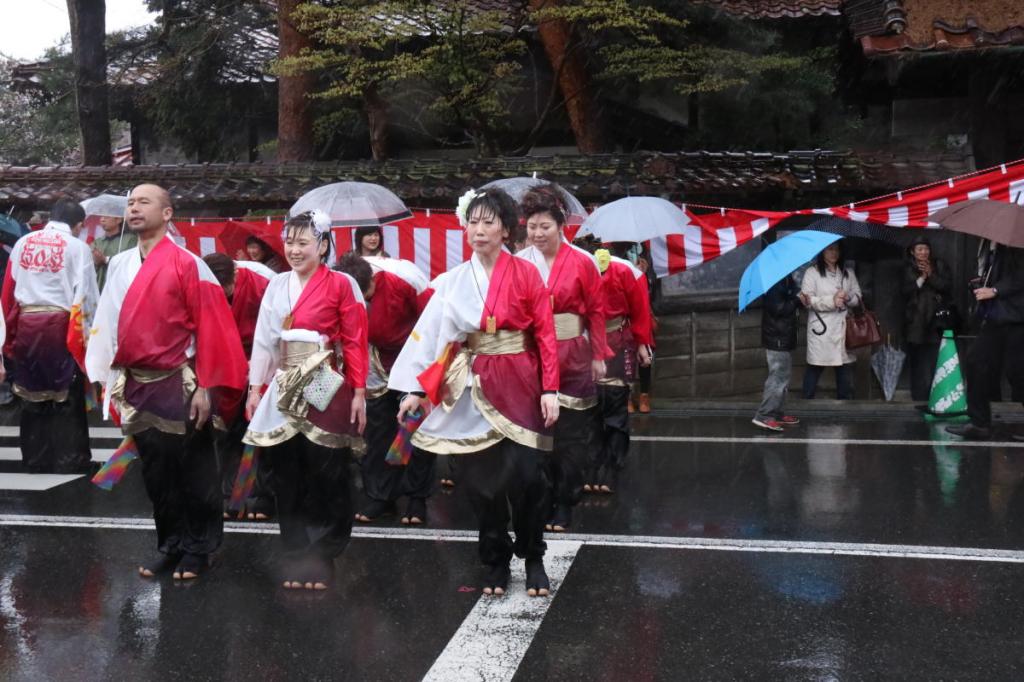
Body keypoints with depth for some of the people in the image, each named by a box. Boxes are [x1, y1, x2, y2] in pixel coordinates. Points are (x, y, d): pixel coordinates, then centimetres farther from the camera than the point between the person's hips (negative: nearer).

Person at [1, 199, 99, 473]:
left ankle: (35, 459, 20)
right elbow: (85, 294, -8)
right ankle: (69, 460, 8)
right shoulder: (77, 246, -4)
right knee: (66, 395, 5)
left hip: (25, 325, 4)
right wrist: (86, 333, 1)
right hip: (60, 325, -4)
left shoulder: (23, 242, 7)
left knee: (32, 394, 13)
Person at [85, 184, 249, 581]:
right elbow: (108, 324, 11)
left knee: (192, 472, 5)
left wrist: (206, 387, -13)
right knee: (155, 472, 12)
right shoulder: (119, 266, 9)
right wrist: (110, 381, 7)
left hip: (179, 385, -5)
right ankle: (170, 546, 26)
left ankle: (198, 550, 19)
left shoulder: (188, 264, -8)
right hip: (137, 387, 5)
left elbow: (210, 328, -10)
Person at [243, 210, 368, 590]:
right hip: (284, 389, 5)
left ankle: (321, 558, 13)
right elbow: (264, 339, 10)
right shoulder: (277, 286, 10)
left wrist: (359, 392, -8)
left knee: (325, 475, 1)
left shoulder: (341, 285, -4)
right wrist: (256, 388, 7)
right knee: (286, 474, 6)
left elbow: (355, 342, -5)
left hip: (325, 391, -4)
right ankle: (296, 557, 17)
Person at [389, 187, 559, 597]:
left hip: (520, 387, -2)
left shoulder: (525, 274, -1)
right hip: (473, 391, 2)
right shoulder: (453, 282, 5)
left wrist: (550, 389, -9)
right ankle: (495, 561, 20)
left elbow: (545, 334, -3)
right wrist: (416, 387, -5)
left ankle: (533, 559, 14)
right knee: (482, 480, 5)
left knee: (525, 476, -6)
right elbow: (431, 333, 2)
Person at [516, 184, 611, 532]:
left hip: (572, 356, -1)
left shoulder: (582, 262, -5)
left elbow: (596, 310, 1)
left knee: (569, 433, 6)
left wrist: (598, 356, 1)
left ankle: (564, 503, 19)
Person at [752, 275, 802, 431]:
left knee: (782, 377, 16)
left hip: (784, 337, 10)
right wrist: (797, 299, -12)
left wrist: (798, 295, 0)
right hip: (778, 338, -10)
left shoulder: (786, 278, 9)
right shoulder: (775, 281, -19)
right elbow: (778, 308, -23)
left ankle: (776, 414, 24)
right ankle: (763, 416, -4)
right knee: (778, 378, -7)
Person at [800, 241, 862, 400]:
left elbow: (858, 298, 10)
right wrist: (832, 301, -20)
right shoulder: (812, 272, -2)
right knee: (815, 367, 3)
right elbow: (808, 300, -10)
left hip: (843, 327, 4)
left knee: (845, 367, 9)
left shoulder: (848, 273, 13)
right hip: (821, 327, -4)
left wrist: (848, 298, -12)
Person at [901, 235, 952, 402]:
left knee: (933, 361, -11)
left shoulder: (939, 266, 9)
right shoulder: (908, 270, 10)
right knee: (916, 361, -1)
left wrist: (931, 275, -14)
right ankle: (918, 397, 5)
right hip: (915, 321, 1)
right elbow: (905, 292, 1)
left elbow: (946, 286, -2)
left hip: (935, 320, -1)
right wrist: (921, 278, -10)